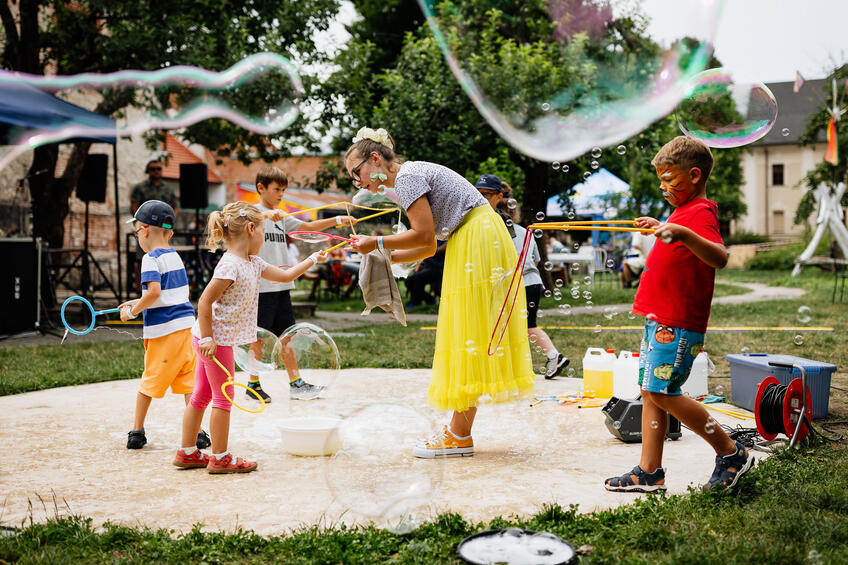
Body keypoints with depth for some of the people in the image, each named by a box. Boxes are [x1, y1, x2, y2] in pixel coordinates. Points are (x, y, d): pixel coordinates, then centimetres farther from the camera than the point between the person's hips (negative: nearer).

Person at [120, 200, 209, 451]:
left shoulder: (151, 259, -9)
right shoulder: (175, 256, 15)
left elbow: (154, 291, -23)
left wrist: (133, 311, -10)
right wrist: (141, 303, 23)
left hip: (163, 329, -6)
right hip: (186, 324, 7)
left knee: (150, 381, 6)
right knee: (189, 381, 5)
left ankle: (137, 431, 18)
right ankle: (196, 433, 3)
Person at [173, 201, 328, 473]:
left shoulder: (253, 263, 9)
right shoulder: (230, 265, -20)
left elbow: (285, 275, 21)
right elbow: (205, 302, -21)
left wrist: (312, 260, 24)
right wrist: (208, 338, -21)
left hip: (213, 338, 10)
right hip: (216, 338, -10)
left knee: (202, 395, 15)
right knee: (223, 397, 0)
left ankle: (187, 452, 25)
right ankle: (220, 458, 11)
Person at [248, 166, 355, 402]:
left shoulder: (281, 217, 17)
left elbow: (308, 227, 17)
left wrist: (337, 220, 5)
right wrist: (269, 216, -43)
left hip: (282, 285, 7)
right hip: (261, 285, -7)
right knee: (259, 338, 1)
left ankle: (295, 383, 14)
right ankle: (253, 384, 12)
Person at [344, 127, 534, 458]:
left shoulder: (407, 176, -10)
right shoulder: (413, 176, 19)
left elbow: (424, 235, -17)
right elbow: (429, 247, 17)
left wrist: (378, 243, -6)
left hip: (478, 241, -10)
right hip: (470, 244, 10)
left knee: (469, 331, -8)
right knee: (467, 333, 9)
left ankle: (459, 437, -4)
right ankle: (460, 428, 13)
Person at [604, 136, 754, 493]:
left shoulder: (700, 212, -14)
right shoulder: (684, 211, 18)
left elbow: (719, 258, -35)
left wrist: (682, 233, -47)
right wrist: (660, 228, 43)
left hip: (677, 325, -10)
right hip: (660, 320, 10)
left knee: (662, 392, -11)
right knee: (650, 392, 9)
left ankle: (732, 453, 3)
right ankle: (649, 473, 14)